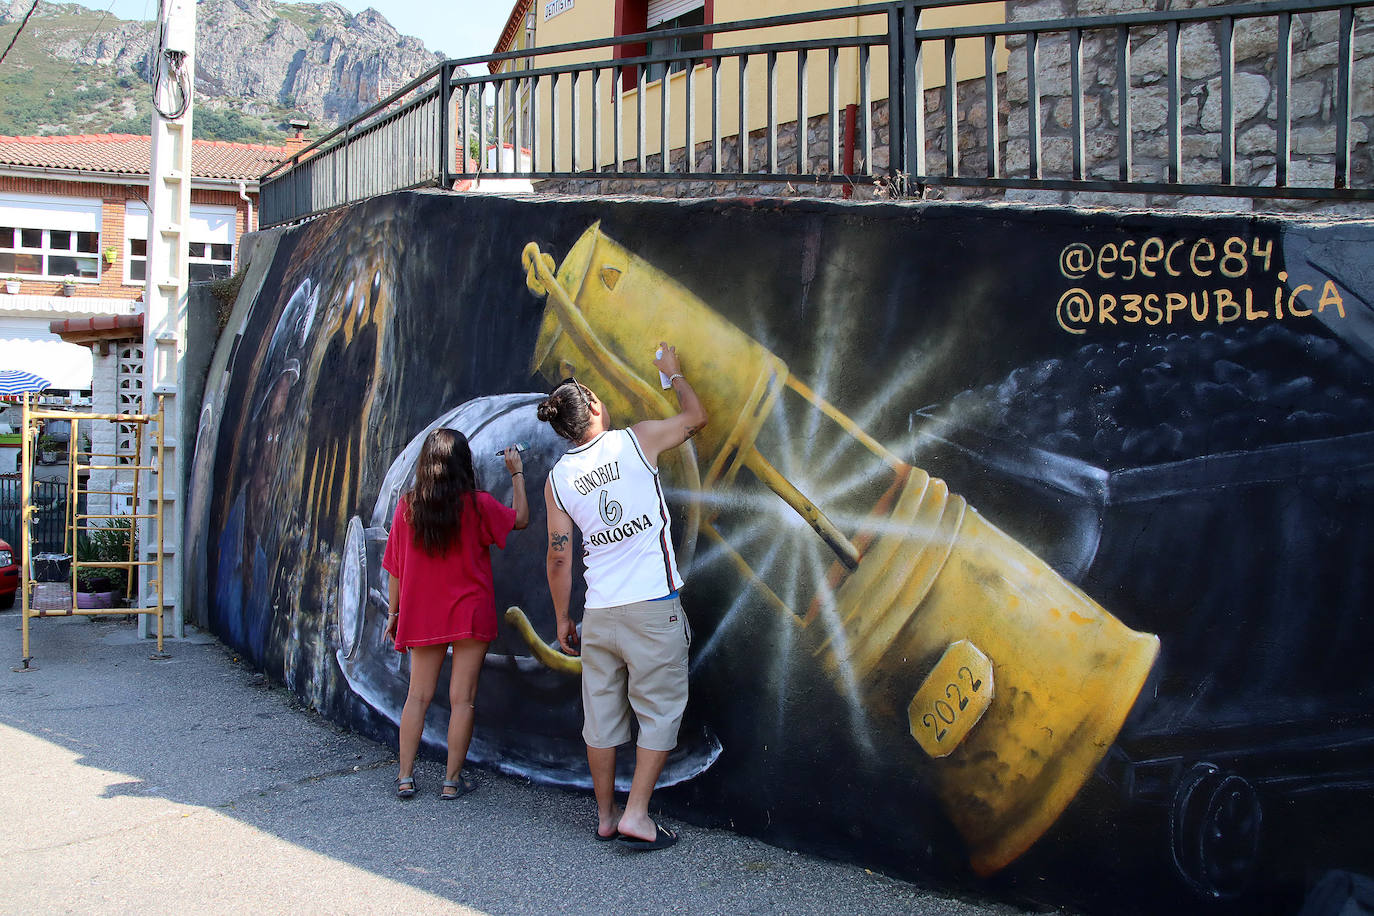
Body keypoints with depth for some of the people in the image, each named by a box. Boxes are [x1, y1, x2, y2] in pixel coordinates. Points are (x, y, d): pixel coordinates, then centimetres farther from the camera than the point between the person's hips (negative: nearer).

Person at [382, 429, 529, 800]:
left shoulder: (407, 505, -3)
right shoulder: (477, 504, -11)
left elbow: (394, 566, 2)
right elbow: (520, 518, 6)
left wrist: (394, 612, 12)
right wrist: (517, 472, 14)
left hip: (422, 614, 3)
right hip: (469, 614, -3)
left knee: (418, 695, 12)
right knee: (462, 699, 3)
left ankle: (405, 777, 13)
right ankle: (452, 780, 8)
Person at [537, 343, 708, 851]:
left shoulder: (557, 479, 5)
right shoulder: (636, 440, -4)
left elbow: (558, 557, 6)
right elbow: (696, 416, 13)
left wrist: (562, 619, 16)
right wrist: (673, 372, 28)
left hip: (598, 613, 4)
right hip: (653, 605, -4)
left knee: (602, 714, 11)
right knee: (659, 712, 4)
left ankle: (605, 817, 21)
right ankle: (635, 816, -1)